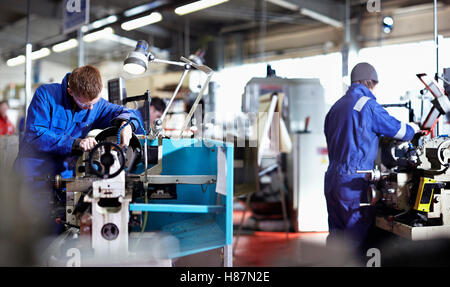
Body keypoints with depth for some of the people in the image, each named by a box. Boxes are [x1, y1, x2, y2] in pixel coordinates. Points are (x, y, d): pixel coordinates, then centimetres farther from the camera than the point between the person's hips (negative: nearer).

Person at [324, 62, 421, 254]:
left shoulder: (336, 107, 15)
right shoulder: (367, 105, -9)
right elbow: (399, 130, -1)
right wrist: (412, 128, 21)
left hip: (332, 179, 8)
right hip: (353, 182, -8)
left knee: (336, 236, 14)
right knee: (357, 238, -1)